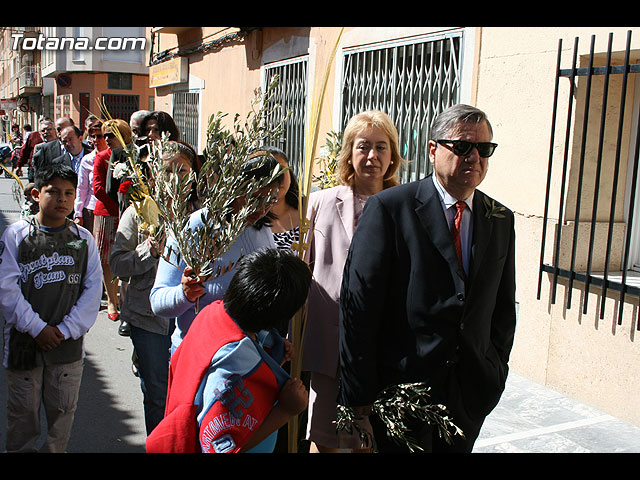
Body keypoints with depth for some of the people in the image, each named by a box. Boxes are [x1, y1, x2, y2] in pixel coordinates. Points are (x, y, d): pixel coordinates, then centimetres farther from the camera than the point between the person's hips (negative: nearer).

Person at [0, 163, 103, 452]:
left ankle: (56, 450, 29)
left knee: (62, 411, 11)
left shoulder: (83, 239, 3)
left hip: (68, 343, 1)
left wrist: (66, 329, -8)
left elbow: (92, 289, 0)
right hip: (24, 341, -1)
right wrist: (37, 328, -11)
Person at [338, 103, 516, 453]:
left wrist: (496, 372, 6)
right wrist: (358, 394, -13)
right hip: (401, 387, -5)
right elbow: (358, 304, -13)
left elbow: (504, 306, 14)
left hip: (470, 395, 5)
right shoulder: (388, 207, -10)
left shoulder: (501, 220, 7)